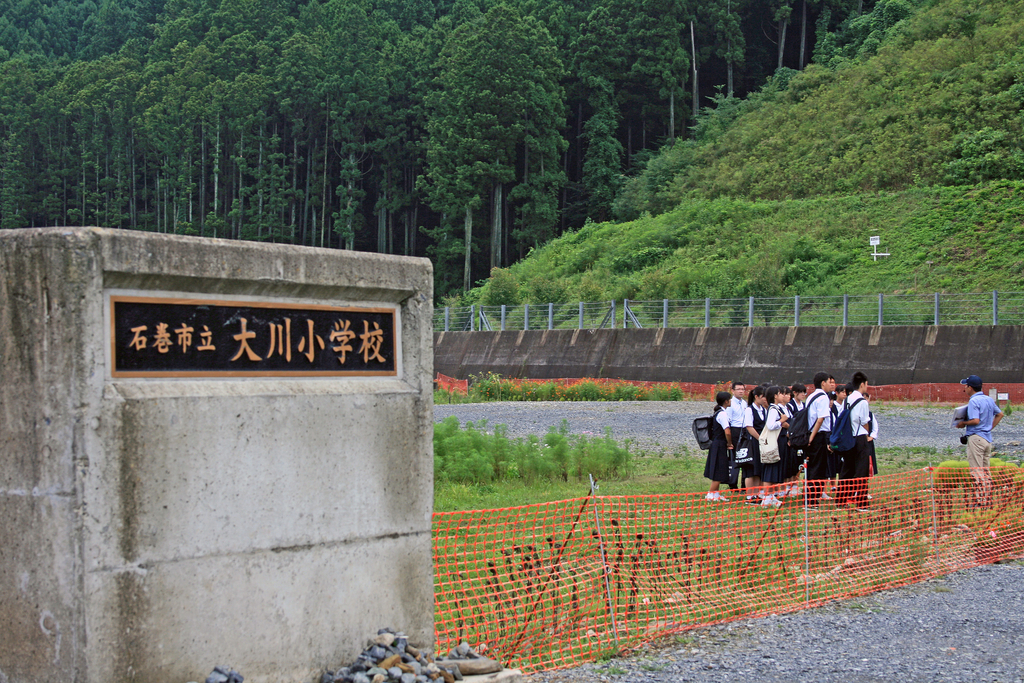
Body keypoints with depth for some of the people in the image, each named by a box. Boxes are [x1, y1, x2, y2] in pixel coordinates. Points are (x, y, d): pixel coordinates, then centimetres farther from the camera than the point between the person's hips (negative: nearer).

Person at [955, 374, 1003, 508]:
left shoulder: (973, 401, -14)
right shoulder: (989, 400, 12)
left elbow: (975, 420, -23)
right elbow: (1000, 414, 23)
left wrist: (963, 423, -7)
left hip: (976, 438, -9)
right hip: (988, 439, 9)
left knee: (976, 472, -7)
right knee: (985, 471, 13)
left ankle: (980, 503, -9)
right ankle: (988, 501, 14)